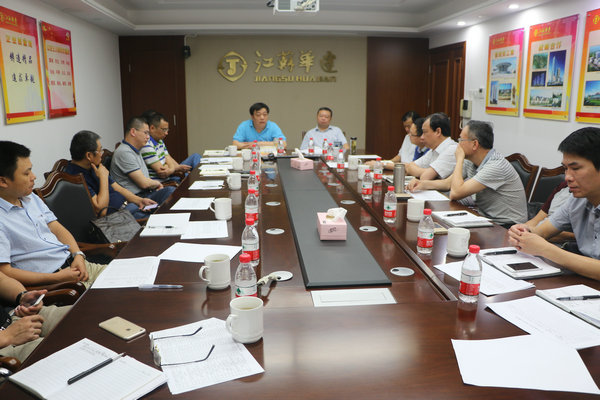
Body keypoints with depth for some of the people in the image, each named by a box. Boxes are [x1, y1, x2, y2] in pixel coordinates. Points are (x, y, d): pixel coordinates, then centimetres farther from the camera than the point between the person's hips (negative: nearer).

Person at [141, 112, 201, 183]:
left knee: (195, 156, 12)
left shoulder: (160, 141, 13)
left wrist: (171, 169, -15)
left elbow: (169, 160, 8)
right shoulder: (146, 145, -19)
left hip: (168, 177, 10)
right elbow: (161, 172, -21)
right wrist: (179, 168, -6)